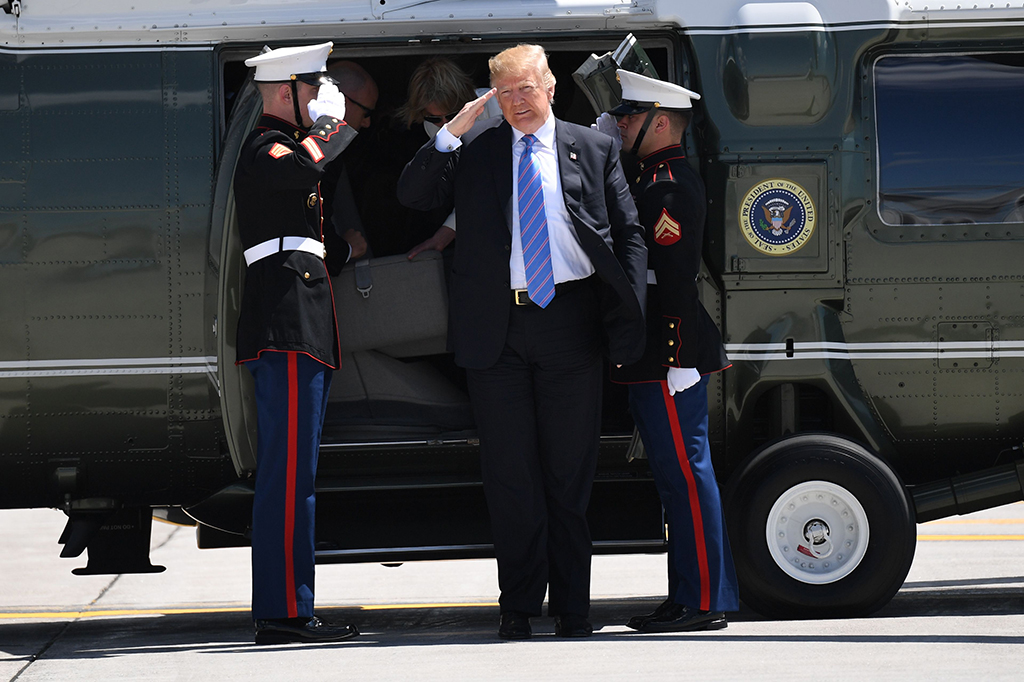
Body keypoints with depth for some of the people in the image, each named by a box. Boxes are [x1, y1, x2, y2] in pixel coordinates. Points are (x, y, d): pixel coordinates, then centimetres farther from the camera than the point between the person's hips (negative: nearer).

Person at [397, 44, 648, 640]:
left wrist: (630, 318, -3)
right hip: (496, 328, 0)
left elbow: (629, 237, 8)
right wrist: (452, 132, -11)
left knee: (571, 472, 4)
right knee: (510, 474, 4)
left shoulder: (594, 150, 9)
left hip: (570, 319, 0)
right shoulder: (474, 148, 9)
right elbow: (412, 196, 1)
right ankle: (519, 607, 12)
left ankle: (573, 607, 11)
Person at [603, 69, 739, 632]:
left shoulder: (671, 187, -14)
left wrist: (679, 363, -22)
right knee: (675, 474, 12)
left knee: (685, 473, -8)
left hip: (670, 359, -10)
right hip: (652, 362, 10)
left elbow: (677, 280, -19)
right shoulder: (653, 180, 17)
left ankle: (703, 603, -6)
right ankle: (690, 595, 16)